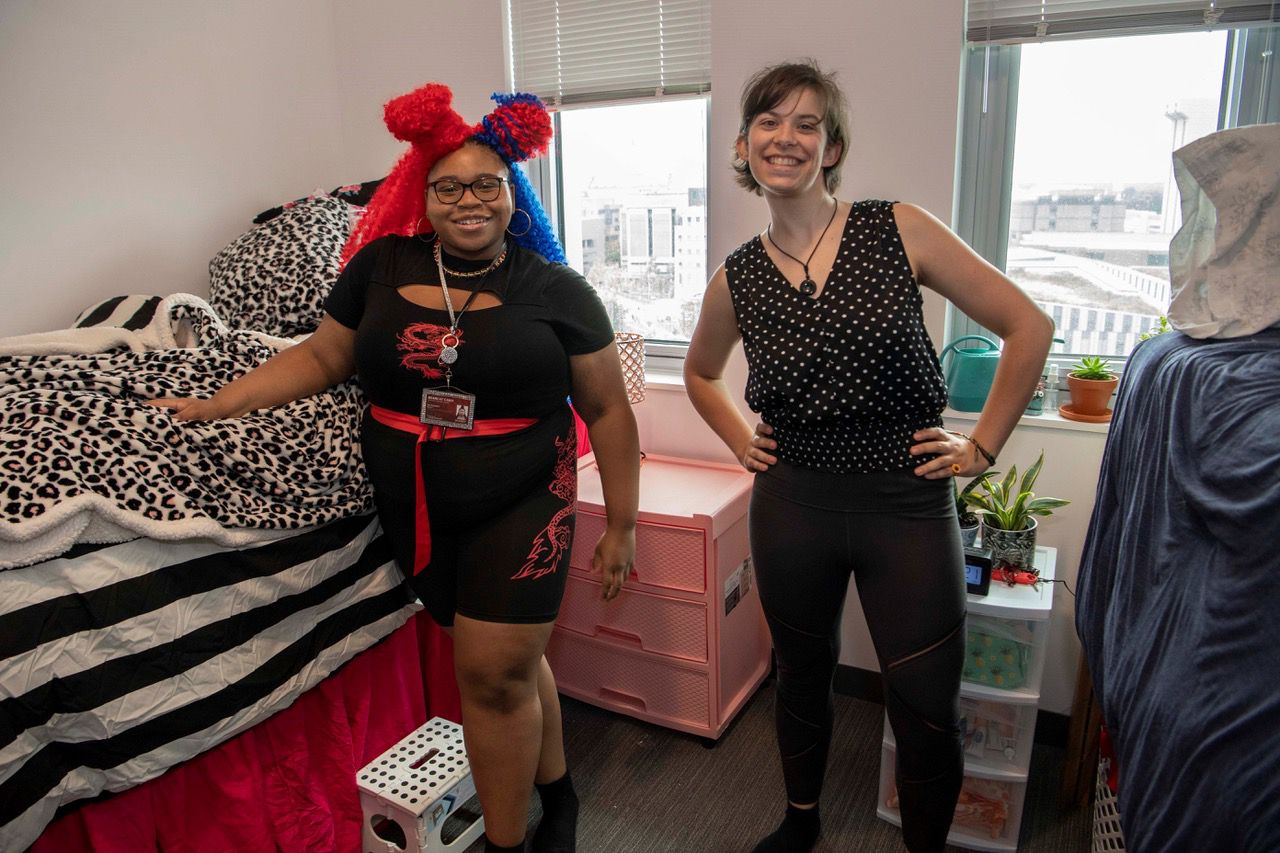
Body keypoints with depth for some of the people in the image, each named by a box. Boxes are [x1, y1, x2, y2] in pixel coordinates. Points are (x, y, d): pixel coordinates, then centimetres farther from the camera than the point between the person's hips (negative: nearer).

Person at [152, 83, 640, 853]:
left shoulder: (556, 290, -6)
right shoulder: (381, 267, 1)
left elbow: (608, 410, -3)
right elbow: (322, 357, 11)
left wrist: (622, 522, -2)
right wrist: (213, 405, 5)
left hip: (521, 505, -3)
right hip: (415, 507, 3)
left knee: (494, 674, -2)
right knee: (511, 660, 16)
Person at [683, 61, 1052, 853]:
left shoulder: (900, 231, -7)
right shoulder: (737, 278, 1)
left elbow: (1028, 326, -3)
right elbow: (700, 372, 21)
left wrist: (982, 448, -4)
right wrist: (741, 440, 8)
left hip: (908, 504, -2)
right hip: (792, 504, 3)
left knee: (927, 713, 5)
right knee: (804, 674, 20)